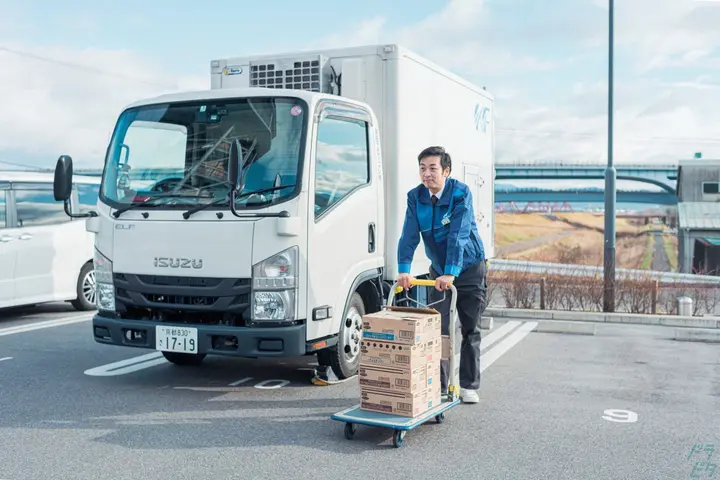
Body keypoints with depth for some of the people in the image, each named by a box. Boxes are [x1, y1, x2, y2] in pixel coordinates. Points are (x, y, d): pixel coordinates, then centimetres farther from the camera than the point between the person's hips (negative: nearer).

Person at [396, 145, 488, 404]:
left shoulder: (461, 193, -20)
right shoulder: (415, 197, -7)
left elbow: (458, 235, -30)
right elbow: (409, 235, -15)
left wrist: (451, 273, -39)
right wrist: (404, 269, -29)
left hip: (469, 268, -3)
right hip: (438, 270, 3)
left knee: (470, 329, 6)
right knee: (439, 329, -1)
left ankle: (469, 385, 17)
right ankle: (438, 385, 8)